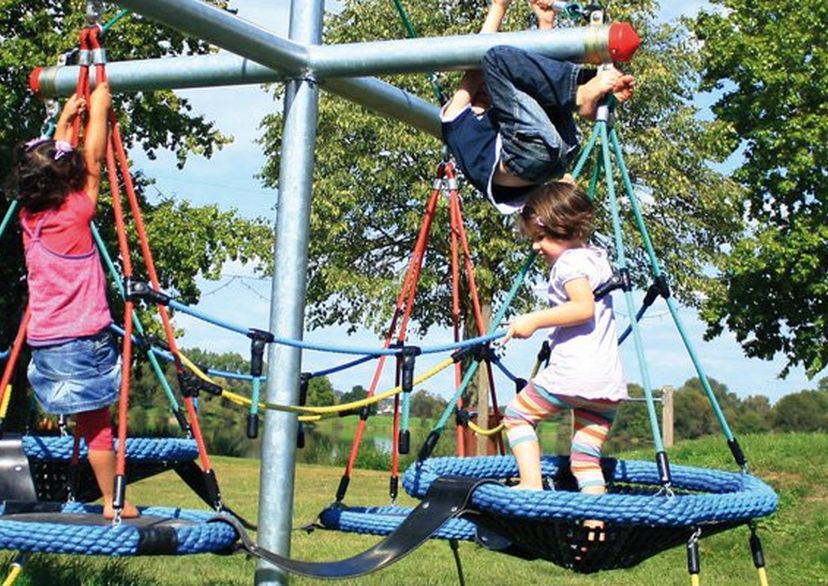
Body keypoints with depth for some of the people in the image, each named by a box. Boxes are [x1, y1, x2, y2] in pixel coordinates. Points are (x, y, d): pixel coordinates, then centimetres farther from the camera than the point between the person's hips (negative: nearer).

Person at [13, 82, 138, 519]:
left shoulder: (28, 217, 5)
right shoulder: (75, 215, -11)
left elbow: (48, 163, 19)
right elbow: (93, 160, -1)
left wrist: (66, 121, 27)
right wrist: (99, 109, 10)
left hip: (44, 342, 6)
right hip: (83, 341, -6)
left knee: (88, 421, 9)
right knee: (97, 423, 3)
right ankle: (112, 502, 10)